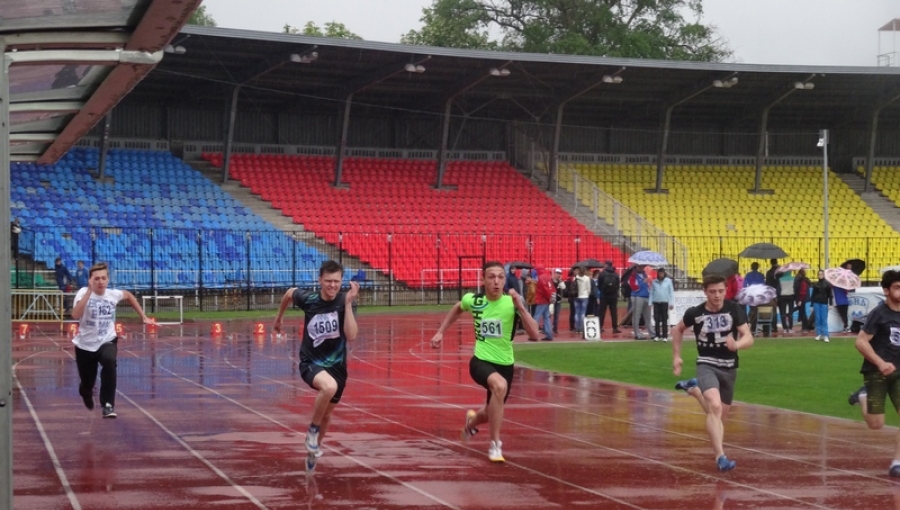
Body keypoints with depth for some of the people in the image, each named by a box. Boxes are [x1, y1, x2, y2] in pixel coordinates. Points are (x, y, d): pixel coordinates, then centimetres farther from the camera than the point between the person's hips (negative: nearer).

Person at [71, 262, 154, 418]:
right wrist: (89, 291, -38)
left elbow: (129, 295, 18)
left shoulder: (113, 294, -7)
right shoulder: (84, 292, -18)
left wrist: (144, 316, 16)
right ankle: (86, 393, 53)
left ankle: (108, 405, -26)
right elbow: (75, 315, -36)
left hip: (107, 341, 1)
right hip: (85, 345, -1)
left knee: (109, 362, -34)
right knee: (86, 385, 12)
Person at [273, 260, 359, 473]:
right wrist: (278, 318, 23)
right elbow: (289, 293, 11)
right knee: (329, 386, -36)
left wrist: (348, 304, -33)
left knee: (327, 414, 16)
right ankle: (312, 429, -12)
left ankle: (313, 450, 43)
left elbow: (351, 336, -27)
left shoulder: (345, 301, -15)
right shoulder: (308, 299, -13)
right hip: (311, 362, -2)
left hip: (336, 365, 2)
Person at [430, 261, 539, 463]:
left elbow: (534, 334, -22)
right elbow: (457, 309, 18)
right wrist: (440, 332, 13)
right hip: (481, 361, -2)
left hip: (505, 364, 2)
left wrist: (520, 306, -29)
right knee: (500, 385, -36)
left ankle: (472, 420, 57)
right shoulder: (473, 300, -8)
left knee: (493, 414, 16)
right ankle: (495, 444, -23)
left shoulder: (512, 303, -13)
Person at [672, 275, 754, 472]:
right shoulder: (695, 313, -10)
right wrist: (676, 356, 7)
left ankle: (693, 388, 45)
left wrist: (736, 345, -37)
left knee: (720, 414, 18)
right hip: (707, 365, -3)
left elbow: (749, 338, -16)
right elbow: (677, 329, 11)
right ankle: (720, 457, -29)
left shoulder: (734, 310, -10)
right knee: (715, 407, -28)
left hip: (729, 367, 3)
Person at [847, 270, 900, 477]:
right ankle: (863, 396, 28)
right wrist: (881, 363, -25)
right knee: (876, 424, -1)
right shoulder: (879, 313, -12)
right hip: (876, 373, -5)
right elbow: (861, 342, -15)